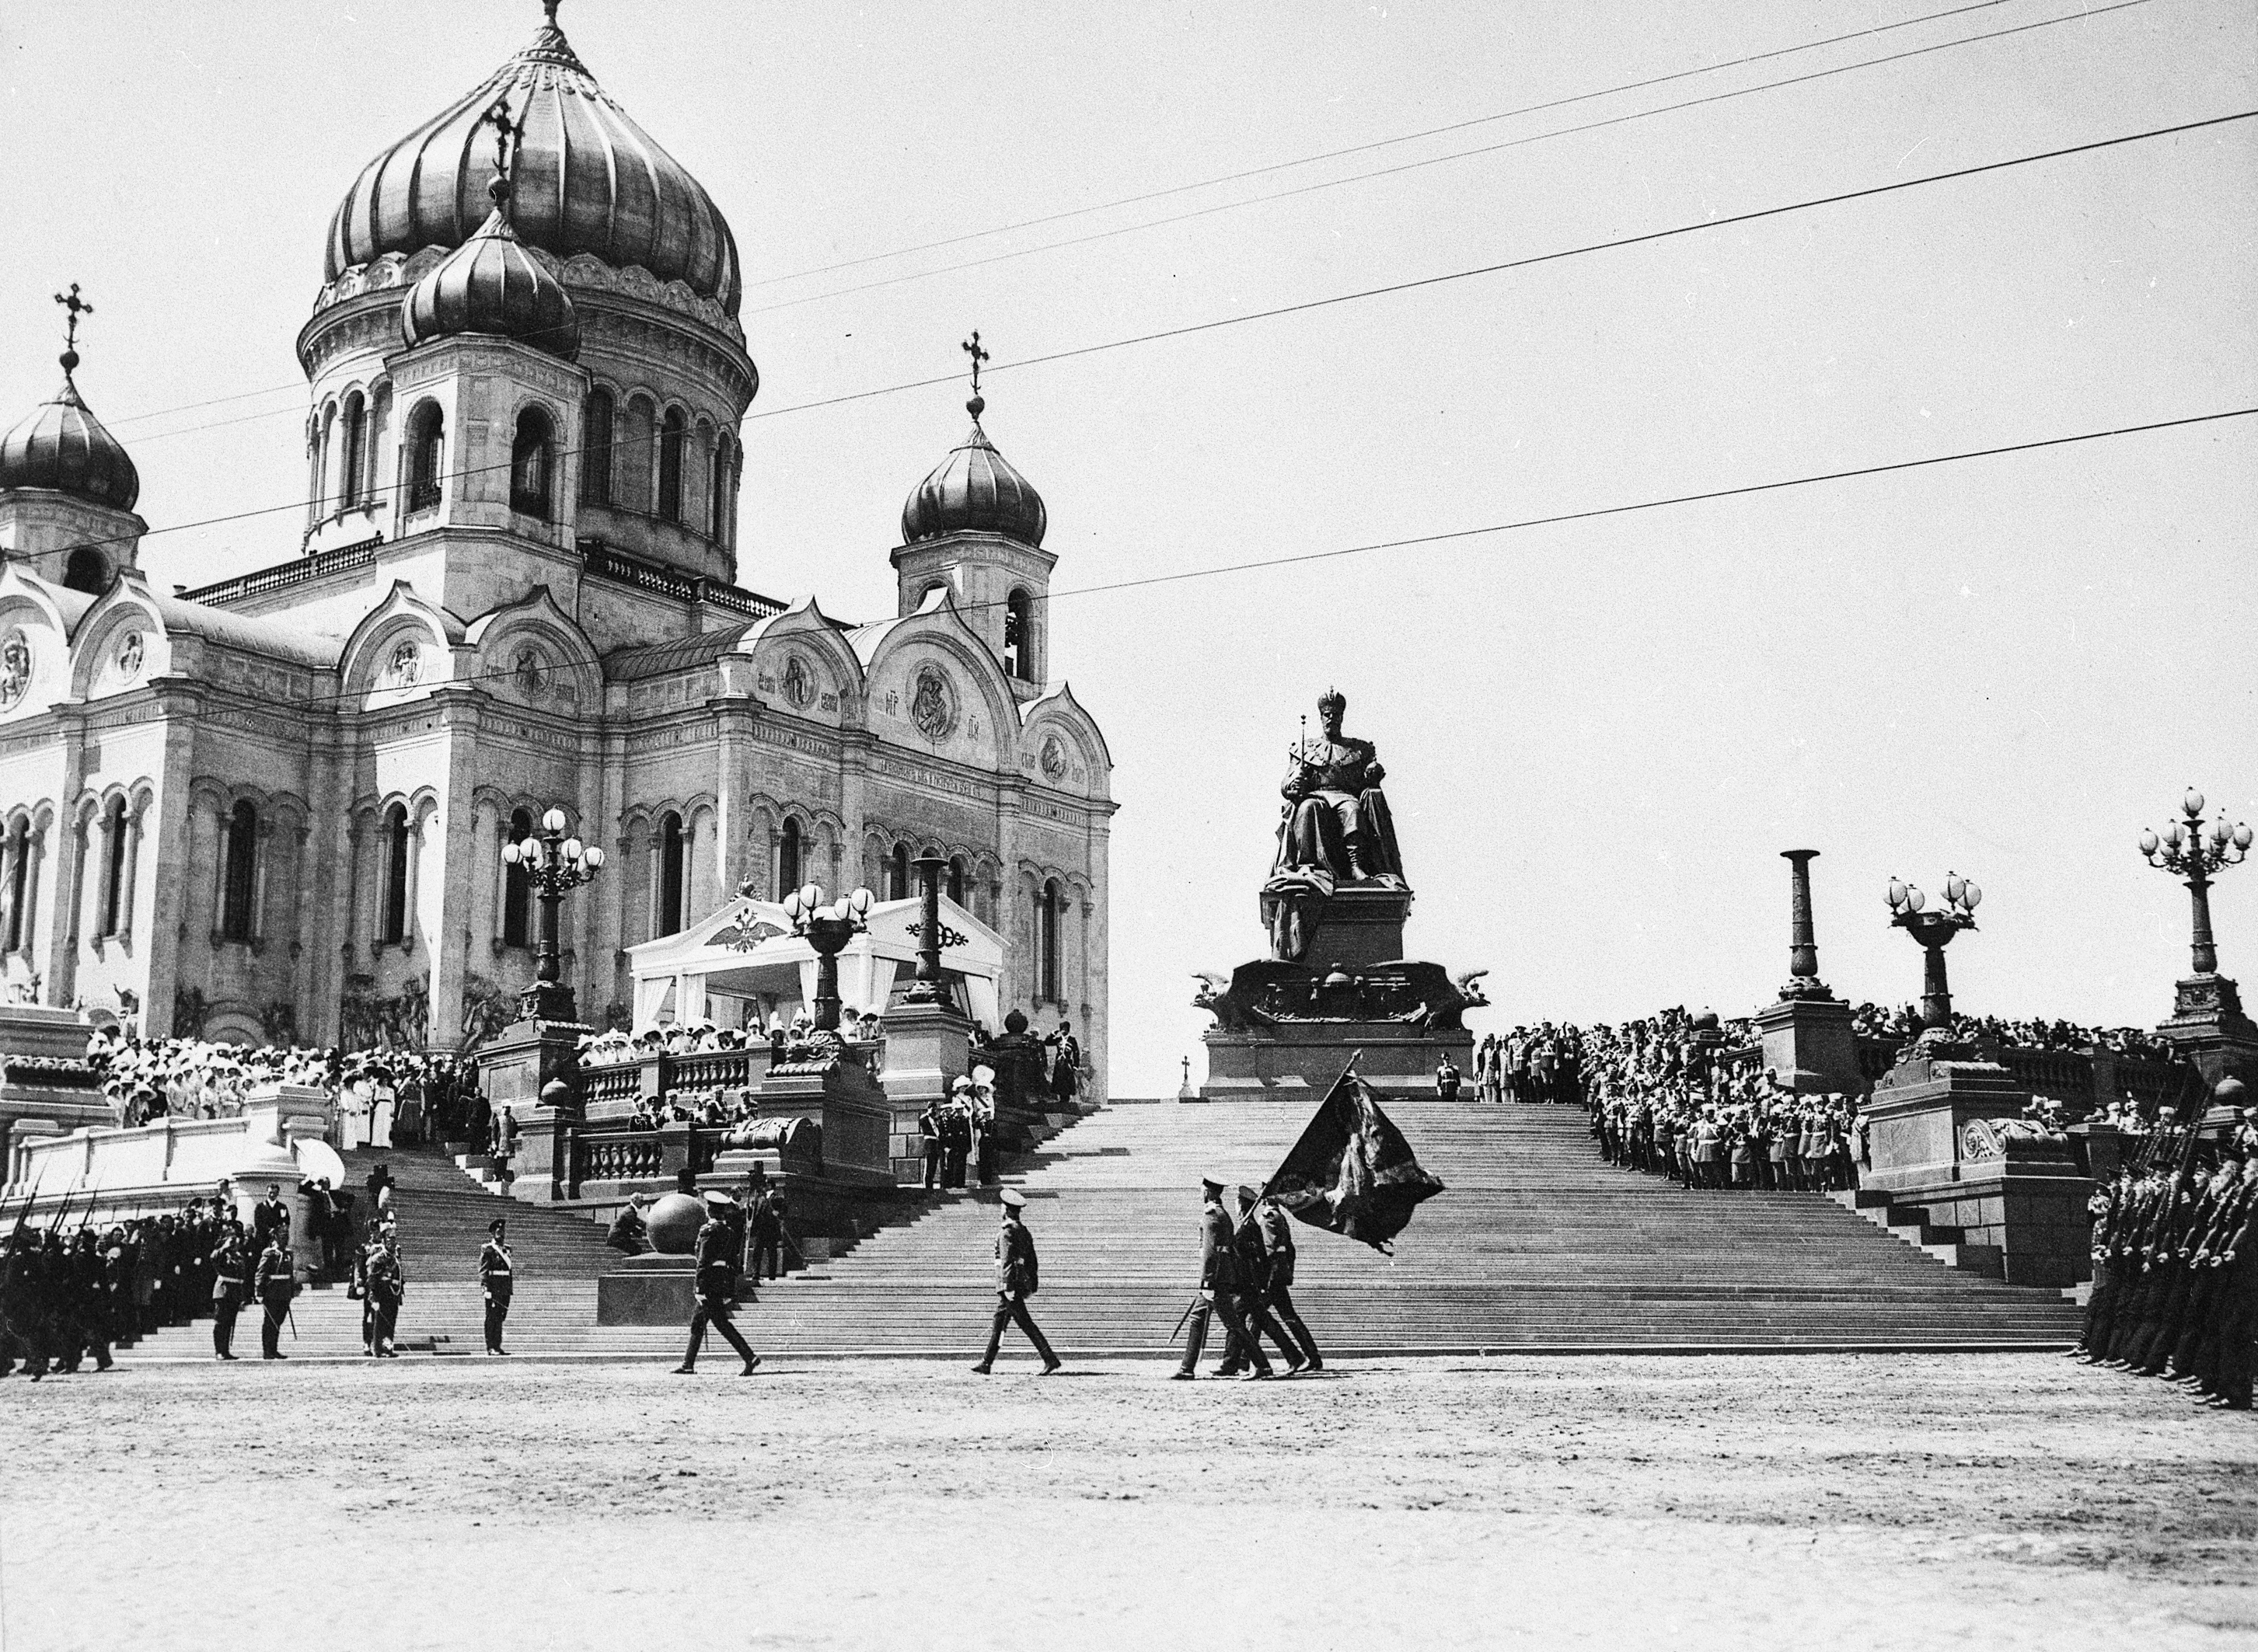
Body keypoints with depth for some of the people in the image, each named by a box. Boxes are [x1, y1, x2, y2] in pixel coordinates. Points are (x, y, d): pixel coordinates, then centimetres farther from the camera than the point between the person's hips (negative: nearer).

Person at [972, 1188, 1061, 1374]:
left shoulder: (1006, 1231, -15)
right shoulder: (1023, 1230, 13)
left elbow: (1006, 1261, -21)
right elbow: (1032, 1259, 16)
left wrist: (1008, 1287, -23)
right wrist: (1032, 1285, 20)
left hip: (1008, 1282, -9)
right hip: (1022, 1282, 9)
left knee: (1025, 1322, -8)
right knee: (998, 1322, 14)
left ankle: (1050, 1359, -11)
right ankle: (986, 1363, 18)